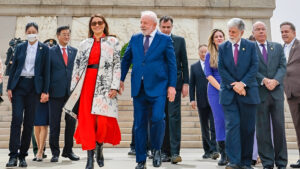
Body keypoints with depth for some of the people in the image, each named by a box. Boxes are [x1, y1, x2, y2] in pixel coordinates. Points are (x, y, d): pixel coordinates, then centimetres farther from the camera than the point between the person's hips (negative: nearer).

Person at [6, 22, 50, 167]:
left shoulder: (44, 49, 5)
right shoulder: (20, 47, 10)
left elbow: (46, 71, 2)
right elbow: (13, 68, 10)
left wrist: (45, 91, -4)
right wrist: (9, 88, 3)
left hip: (34, 87, -1)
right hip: (19, 85, 1)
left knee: (29, 122, 2)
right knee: (16, 118, -10)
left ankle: (23, 155, 11)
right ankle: (13, 155, -8)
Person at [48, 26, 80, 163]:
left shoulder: (75, 52, 12)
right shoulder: (50, 52, 5)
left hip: (71, 92, 3)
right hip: (56, 92, -2)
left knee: (71, 122, 6)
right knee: (54, 123, 2)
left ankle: (68, 150, 19)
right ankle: (55, 152, 12)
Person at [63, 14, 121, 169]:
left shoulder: (113, 42, 8)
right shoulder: (84, 44, 15)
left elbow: (117, 65, 1)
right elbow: (77, 66, 13)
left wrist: (114, 87, -9)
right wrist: (74, 88, 6)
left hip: (104, 85, -2)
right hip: (87, 84, 3)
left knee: (103, 120, -8)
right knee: (87, 119, -2)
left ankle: (99, 147, 21)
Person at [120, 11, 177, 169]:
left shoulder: (165, 39, 2)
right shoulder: (135, 39, 12)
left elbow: (172, 64, 1)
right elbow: (126, 60, 17)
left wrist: (172, 85, -5)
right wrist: (121, 79, 10)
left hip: (157, 87, -3)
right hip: (138, 88, 3)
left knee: (157, 118, -19)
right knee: (139, 125, 5)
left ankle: (156, 149, 10)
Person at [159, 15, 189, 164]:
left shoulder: (180, 40, 8)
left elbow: (184, 63, 7)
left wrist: (185, 83, 0)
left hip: (174, 83, -1)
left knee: (174, 117, -8)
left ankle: (175, 152, -7)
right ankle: (165, 152, 12)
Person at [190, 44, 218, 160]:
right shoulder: (194, 67, 12)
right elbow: (192, 84, 9)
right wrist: (192, 99, 0)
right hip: (201, 101, 2)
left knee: (213, 125, -9)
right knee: (204, 127, 8)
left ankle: (213, 149, -9)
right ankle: (207, 150, 16)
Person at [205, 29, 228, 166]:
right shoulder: (209, 55, 9)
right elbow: (208, 74, 2)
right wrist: (220, 88, -9)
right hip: (215, 90, 0)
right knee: (220, 121, -2)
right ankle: (223, 154, 4)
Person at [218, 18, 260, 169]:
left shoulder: (251, 46, 7)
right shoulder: (222, 47, 8)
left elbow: (254, 67, -2)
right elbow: (221, 69, 1)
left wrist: (243, 83, -14)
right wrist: (234, 85, -10)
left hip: (248, 92, 1)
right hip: (229, 93, 0)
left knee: (248, 128, 4)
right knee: (232, 125, -9)